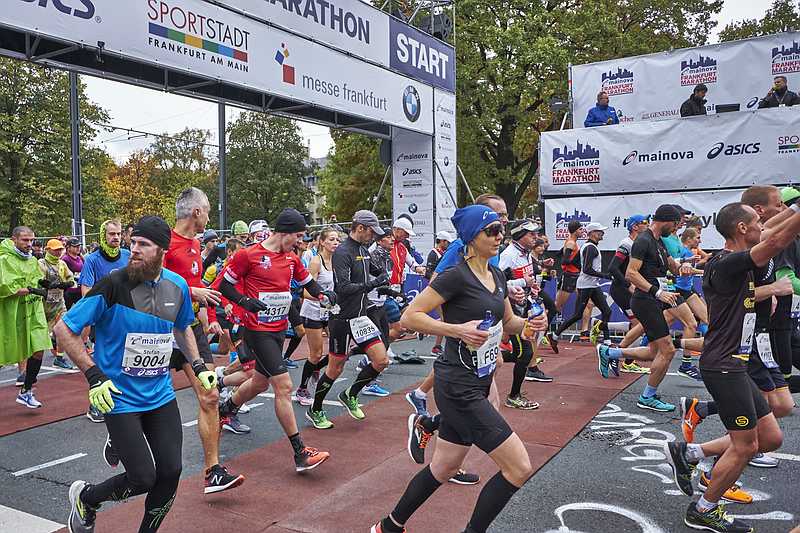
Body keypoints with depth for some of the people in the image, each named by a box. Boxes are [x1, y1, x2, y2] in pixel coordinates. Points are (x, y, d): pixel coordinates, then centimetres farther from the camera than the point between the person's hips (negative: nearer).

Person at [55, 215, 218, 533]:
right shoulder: (113, 285, -16)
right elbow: (63, 330, -10)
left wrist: (198, 367, 10)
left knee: (171, 472, 2)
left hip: (161, 395, 5)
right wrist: (94, 375, -17)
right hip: (120, 397, -4)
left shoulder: (177, 286, -1)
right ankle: (85, 498, 26)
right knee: (143, 479, -5)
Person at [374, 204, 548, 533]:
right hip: (458, 388, -9)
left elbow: (508, 322, 23)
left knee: (444, 469, 19)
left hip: (478, 385, 9)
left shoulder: (497, 277, 10)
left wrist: (529, 325, 1)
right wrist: (458, 329, -25)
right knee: (519, 468, -7)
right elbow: (409, 317, -16)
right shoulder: (456, 276, -15)